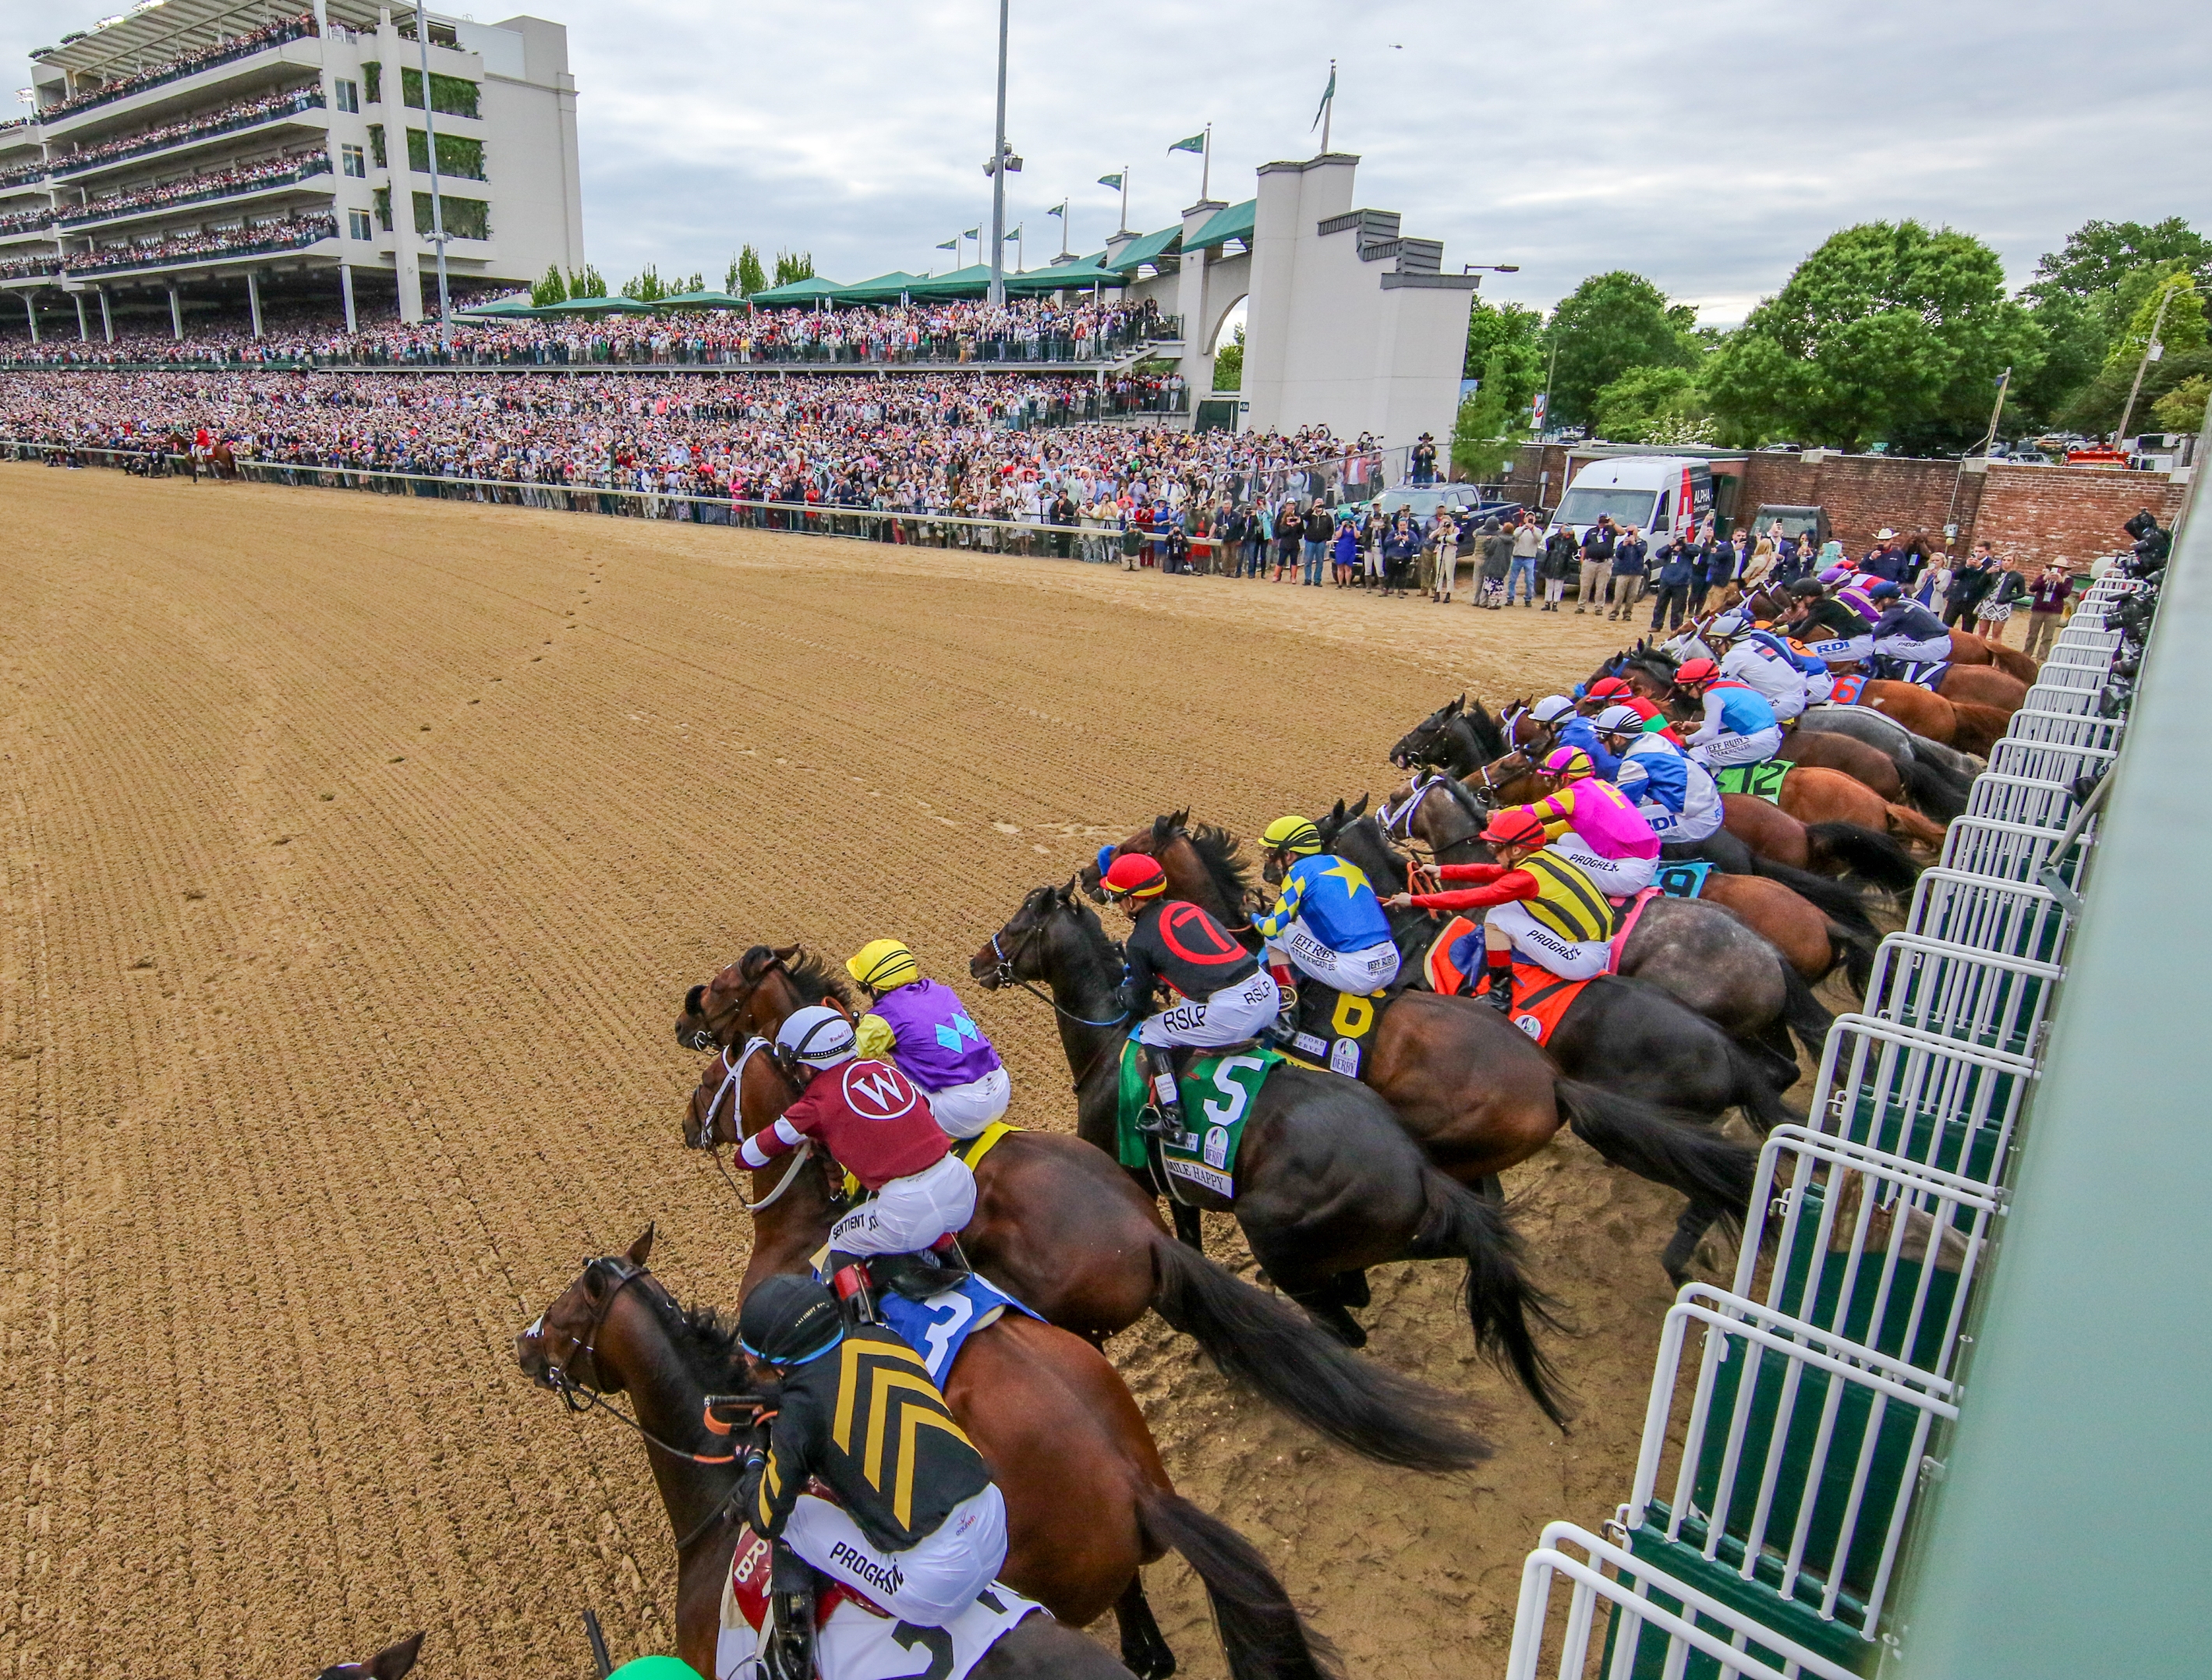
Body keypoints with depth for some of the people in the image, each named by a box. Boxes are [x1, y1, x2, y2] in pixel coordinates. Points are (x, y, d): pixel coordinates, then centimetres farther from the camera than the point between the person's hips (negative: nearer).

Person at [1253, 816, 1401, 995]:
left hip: (1358, 976, -7)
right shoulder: (1345, 863, 17)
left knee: (1278, 935, 9)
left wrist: (1254, 916, 21)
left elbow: (1273, 929, 0)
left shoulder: (1300, 870, -1)